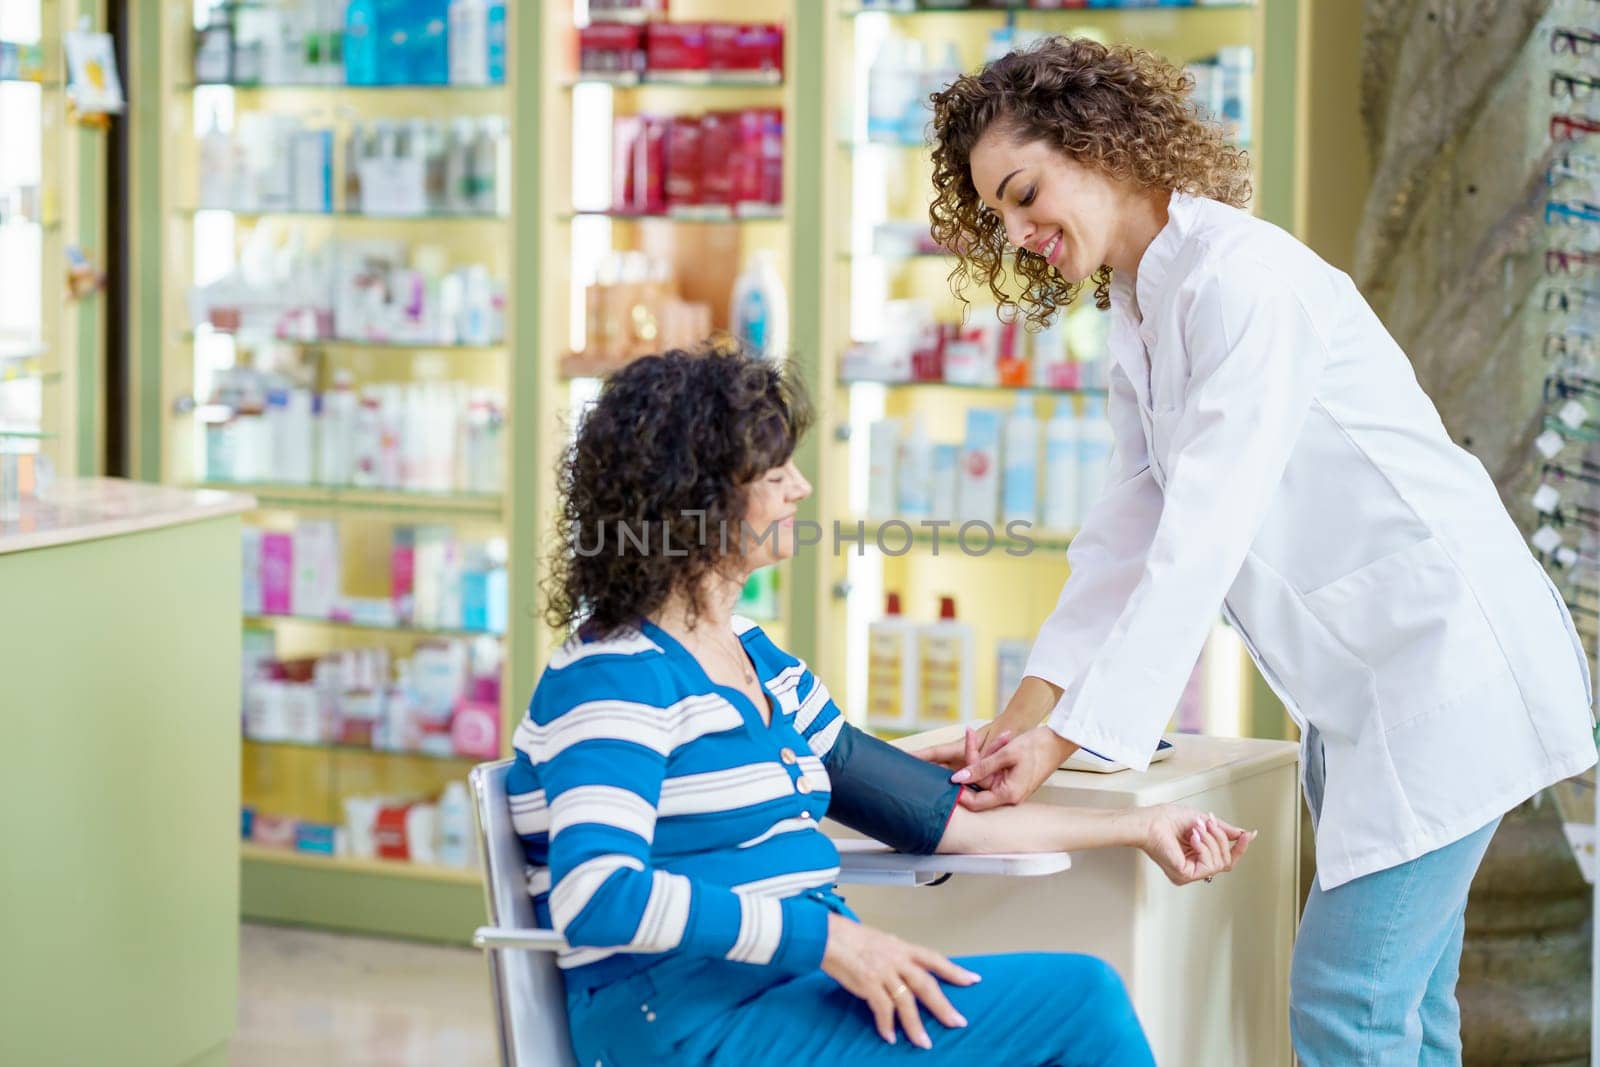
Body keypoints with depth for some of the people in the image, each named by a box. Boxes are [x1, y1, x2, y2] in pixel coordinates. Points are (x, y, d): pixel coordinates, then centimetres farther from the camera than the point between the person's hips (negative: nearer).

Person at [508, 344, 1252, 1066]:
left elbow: (938, 816, 21)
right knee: (1079, 1000, -18)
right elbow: (595, 895, -24)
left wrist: (1138, 827, 21)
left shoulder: (754, 658, 19)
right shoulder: (615, 679, -9)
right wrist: (827, 935, -25)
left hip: (801, 989, 8)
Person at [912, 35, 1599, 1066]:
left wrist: (1065, 740, -24)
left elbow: (1203, 536, -23)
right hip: (1358, 688, 9)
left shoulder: (1244, 276, -17)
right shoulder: (1139, 313, 13)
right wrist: (1021, 717, -3)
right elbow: (1126, 537, 9)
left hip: (1445, 659, -9)